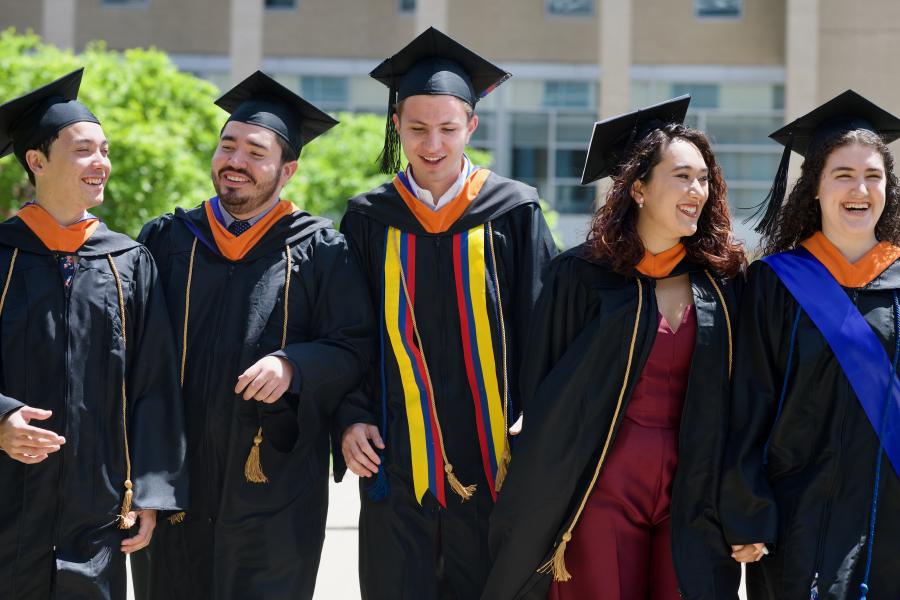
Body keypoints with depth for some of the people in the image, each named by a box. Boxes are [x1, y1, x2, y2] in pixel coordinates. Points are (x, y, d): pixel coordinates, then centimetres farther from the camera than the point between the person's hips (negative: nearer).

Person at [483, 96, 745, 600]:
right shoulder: (582, 276, -4)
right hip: (603, 492, -3)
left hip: (690, 496, 3)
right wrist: (551, 519, -3)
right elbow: (546, 395, -2)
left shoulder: (723, 280, 5)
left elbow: (735, 403, 8)